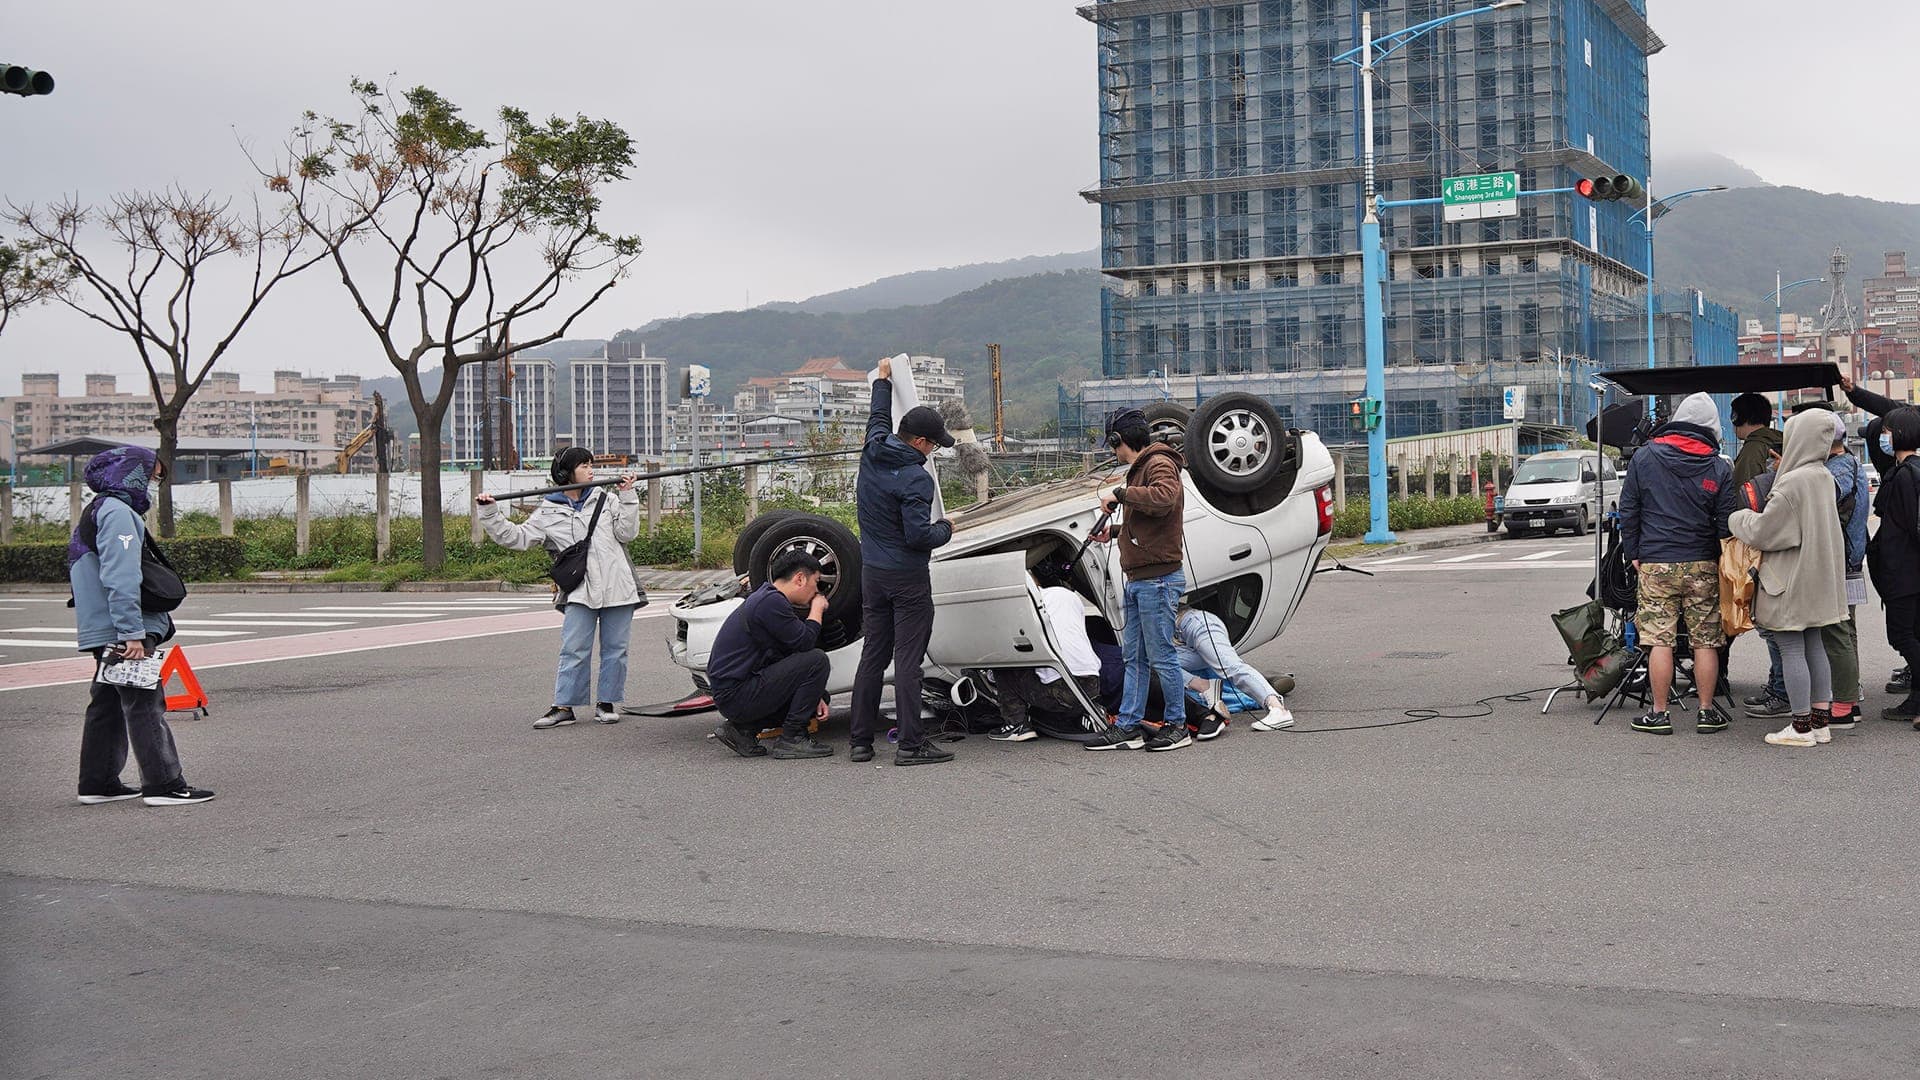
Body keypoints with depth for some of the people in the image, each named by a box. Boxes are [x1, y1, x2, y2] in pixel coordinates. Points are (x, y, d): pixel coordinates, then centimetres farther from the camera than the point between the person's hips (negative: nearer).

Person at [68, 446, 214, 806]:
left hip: (106, 633, 10)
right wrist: (132, 633, -25)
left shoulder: (96, 511, 20)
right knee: (146, 706, -8)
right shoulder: (117, 513, -14)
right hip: (122, 632, -10)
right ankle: (163, 784, -7)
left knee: (107, 706, 14)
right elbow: (121, 579, -22)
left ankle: (98, 783, 19)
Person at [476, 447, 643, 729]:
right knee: (574, 650, -5)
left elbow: (627, 533, 3)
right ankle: (564, 706, 1)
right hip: (580, 592, -1)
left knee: (615, 648, 6)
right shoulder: (548, 513, 8)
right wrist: (490, 513, -4)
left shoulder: (606, 501, 11)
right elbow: (516, 537, 4)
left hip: (618, 587, 1)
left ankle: (607, 703, 17)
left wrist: (627, 497, -2)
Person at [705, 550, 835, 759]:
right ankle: (791, 739, -8)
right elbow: (804, 642, -17)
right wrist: (817, 609, 1)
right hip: (736, 694, -10)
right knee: (817, 660, -14)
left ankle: (744, 728, 11)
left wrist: (814, 697, 11)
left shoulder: (768, 598, 18)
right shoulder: (771, 602, -15)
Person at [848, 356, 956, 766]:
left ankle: (860, 740, 14)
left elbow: (879, 420, 24)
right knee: (908, 659, -4)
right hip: (907, 578, -7)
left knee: (872, 656, 12)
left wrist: (883, 380, 41)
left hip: (871, 573, 8)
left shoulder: (872, 453, 2)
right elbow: (918, 536, -24)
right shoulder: (916, 478, -19)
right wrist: (946, 529, -3)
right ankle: (911, 744, -3)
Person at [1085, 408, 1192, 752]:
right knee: (1134, 658, 9)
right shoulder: (1140, 468, 21)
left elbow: (1164, 498, -31)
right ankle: (1128, 728, 11)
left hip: (1158, 580, -10)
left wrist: (1120, 494, -23)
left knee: (1162, 657, -4)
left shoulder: (1160, 465, -9)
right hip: (1138, 580, 10)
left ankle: (1177, 726, 5)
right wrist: (1114, 533, 28)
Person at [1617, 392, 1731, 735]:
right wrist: (1724, 560, 15)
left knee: (1659, 640, 1)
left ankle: (1659, 713, 4)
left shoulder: (1645, 457, 2)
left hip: (1655, 563, 0)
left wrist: (1633, 553, 11)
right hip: (1703, 565, 0)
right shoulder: (1720, 468, 0)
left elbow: (1628, 510, 4)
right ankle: (1707, 712, 10)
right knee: (1705, 641, 6)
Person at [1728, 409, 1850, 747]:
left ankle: (1802, 727, 1)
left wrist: (1738, 518, 3)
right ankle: (1821, 721, 18)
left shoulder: (1792, 483, -20)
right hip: (1818, 577, 9)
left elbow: (1762, 532, -16)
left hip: (1790, 579, -9)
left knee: (1791, 650, -2)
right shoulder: (1824, 477, 6)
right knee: (1814, 646, 13)